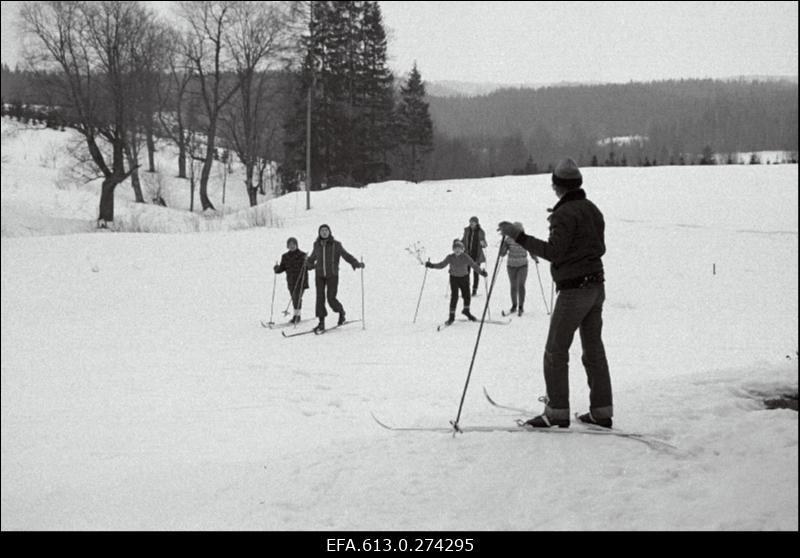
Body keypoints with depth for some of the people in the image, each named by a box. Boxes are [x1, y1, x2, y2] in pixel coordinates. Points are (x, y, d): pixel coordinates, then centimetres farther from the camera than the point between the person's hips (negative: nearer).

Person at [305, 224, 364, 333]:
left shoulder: (336, 245, -5)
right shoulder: (317, 245, 6)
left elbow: (346, 255, -10)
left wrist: (357, 263, -22)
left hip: (332, 276, -3)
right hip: (319, 276, 3)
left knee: (331, 299, -8)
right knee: (320, 298, -4)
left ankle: (341, 313, 22)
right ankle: (321, 323, 2)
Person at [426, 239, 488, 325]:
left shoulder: (466, 257, -12)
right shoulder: (450, 258, -11)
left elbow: (474, 265, -12)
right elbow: (441, 265, -5)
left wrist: (481, 272, -23)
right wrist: (432, 265, -16)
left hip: (464, 277, 1)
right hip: (454, 278, -1)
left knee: (466, 295, 5)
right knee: (454, 296, -10)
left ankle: (466, 311, 33)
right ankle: (452, 316, -1)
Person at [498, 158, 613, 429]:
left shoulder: (565, 213, -15)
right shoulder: (592, 209, 12)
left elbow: (554, 252, -21)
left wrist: (519, 237, -22)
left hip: (573, 290, -9)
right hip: (596, 286, 9)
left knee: (555, 352, -1)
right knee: (594, 349, 12)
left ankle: (557, 412, 1)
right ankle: (602, 411, 15)